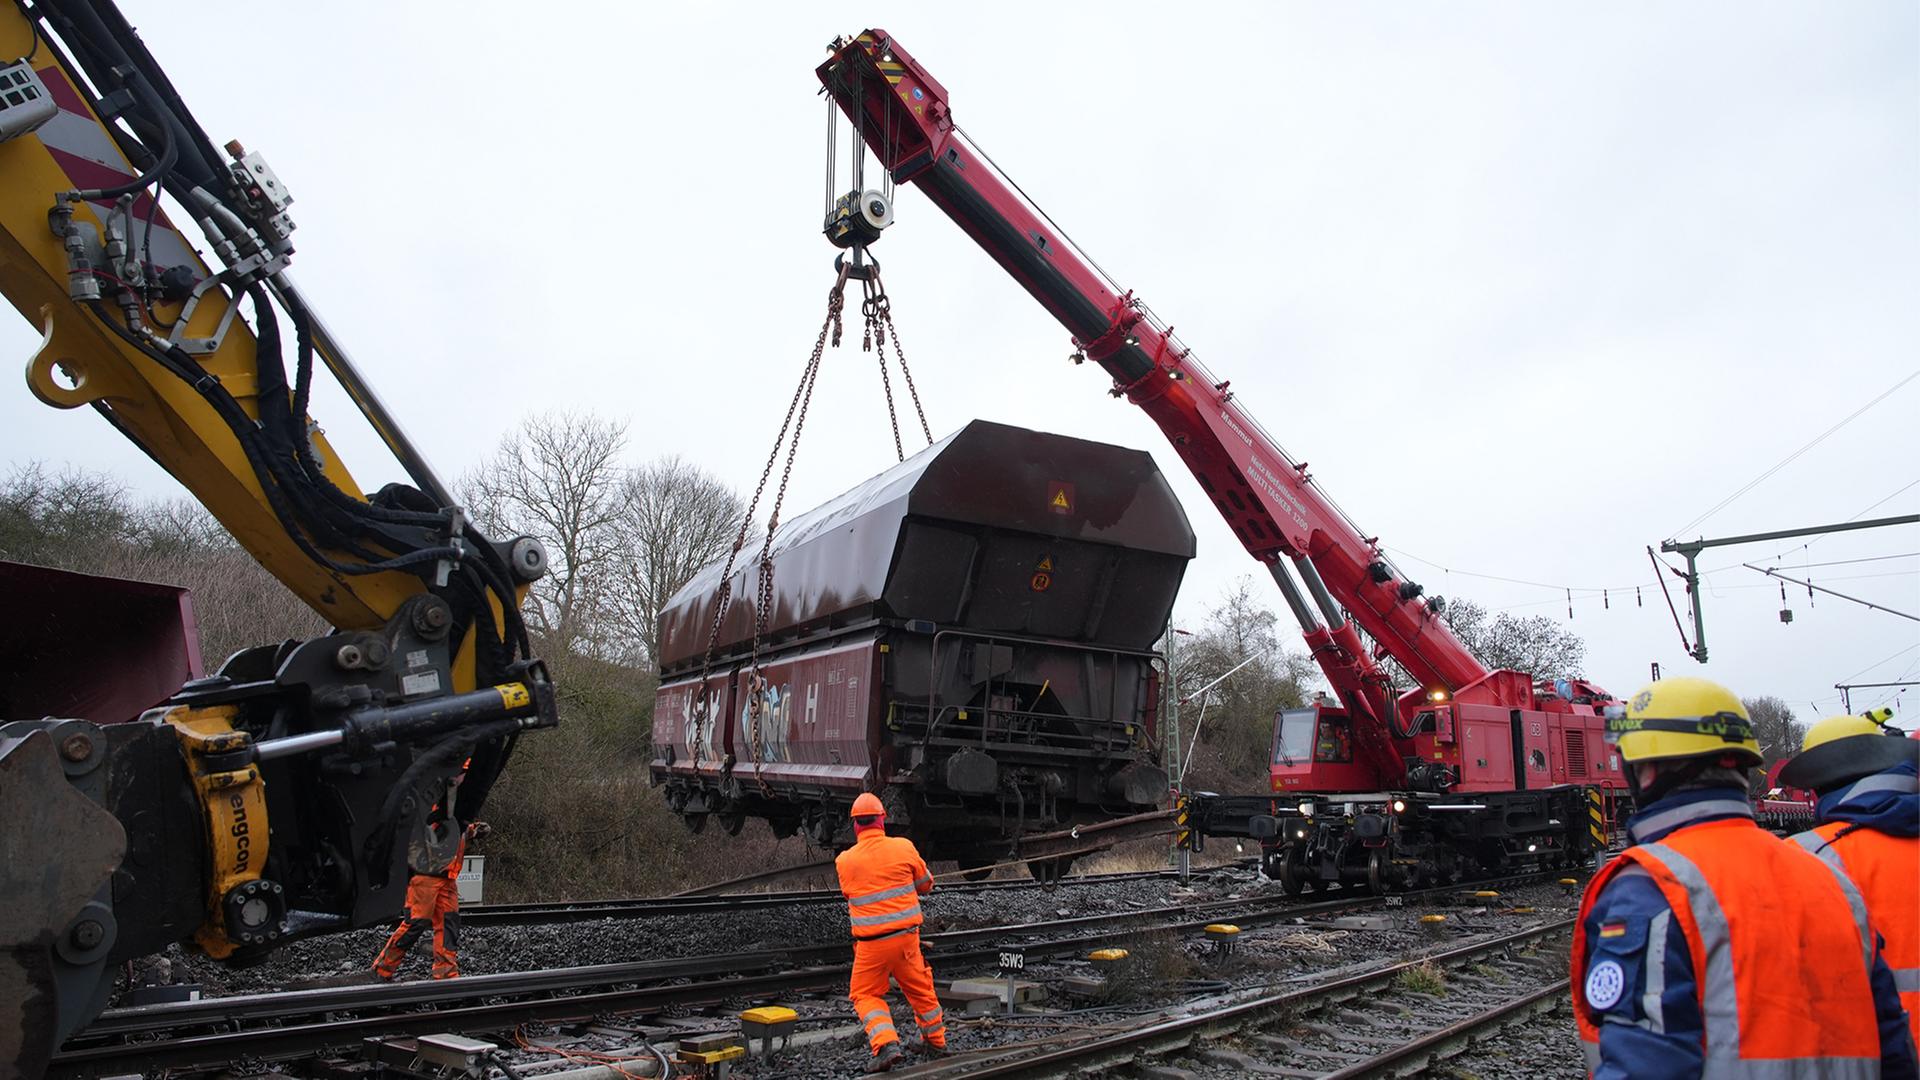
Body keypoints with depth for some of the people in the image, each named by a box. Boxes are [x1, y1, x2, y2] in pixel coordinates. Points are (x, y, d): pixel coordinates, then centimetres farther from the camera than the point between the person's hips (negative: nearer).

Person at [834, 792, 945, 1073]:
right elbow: (925, 884, 7)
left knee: (865, 995, 13)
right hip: (906, 937, 2)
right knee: (920, 989, 21)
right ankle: (936, 1042, 36)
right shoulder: (903, 847, -7)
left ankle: (886, 1045, -6)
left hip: (871, 944, -2)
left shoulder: (845, 861, -7)